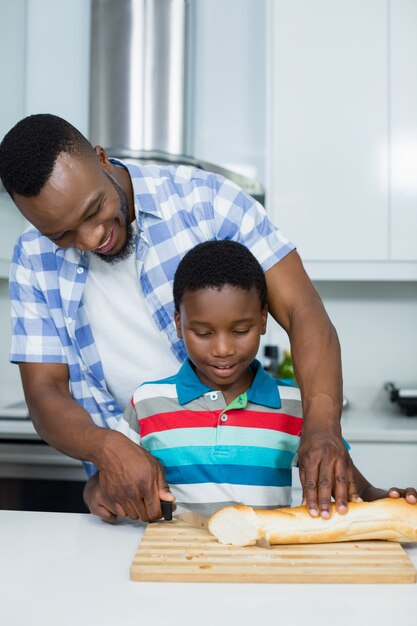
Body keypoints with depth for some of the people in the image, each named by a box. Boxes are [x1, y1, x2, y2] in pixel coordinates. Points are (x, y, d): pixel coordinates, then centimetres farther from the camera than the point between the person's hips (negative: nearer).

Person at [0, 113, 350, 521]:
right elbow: (44, 391, -7)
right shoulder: (35, 261, -6)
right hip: (136, 497, 4)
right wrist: (108, 449, -28)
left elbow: (303, 313, -15)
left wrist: (322, 428, -31)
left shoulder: (205, 198, -13)